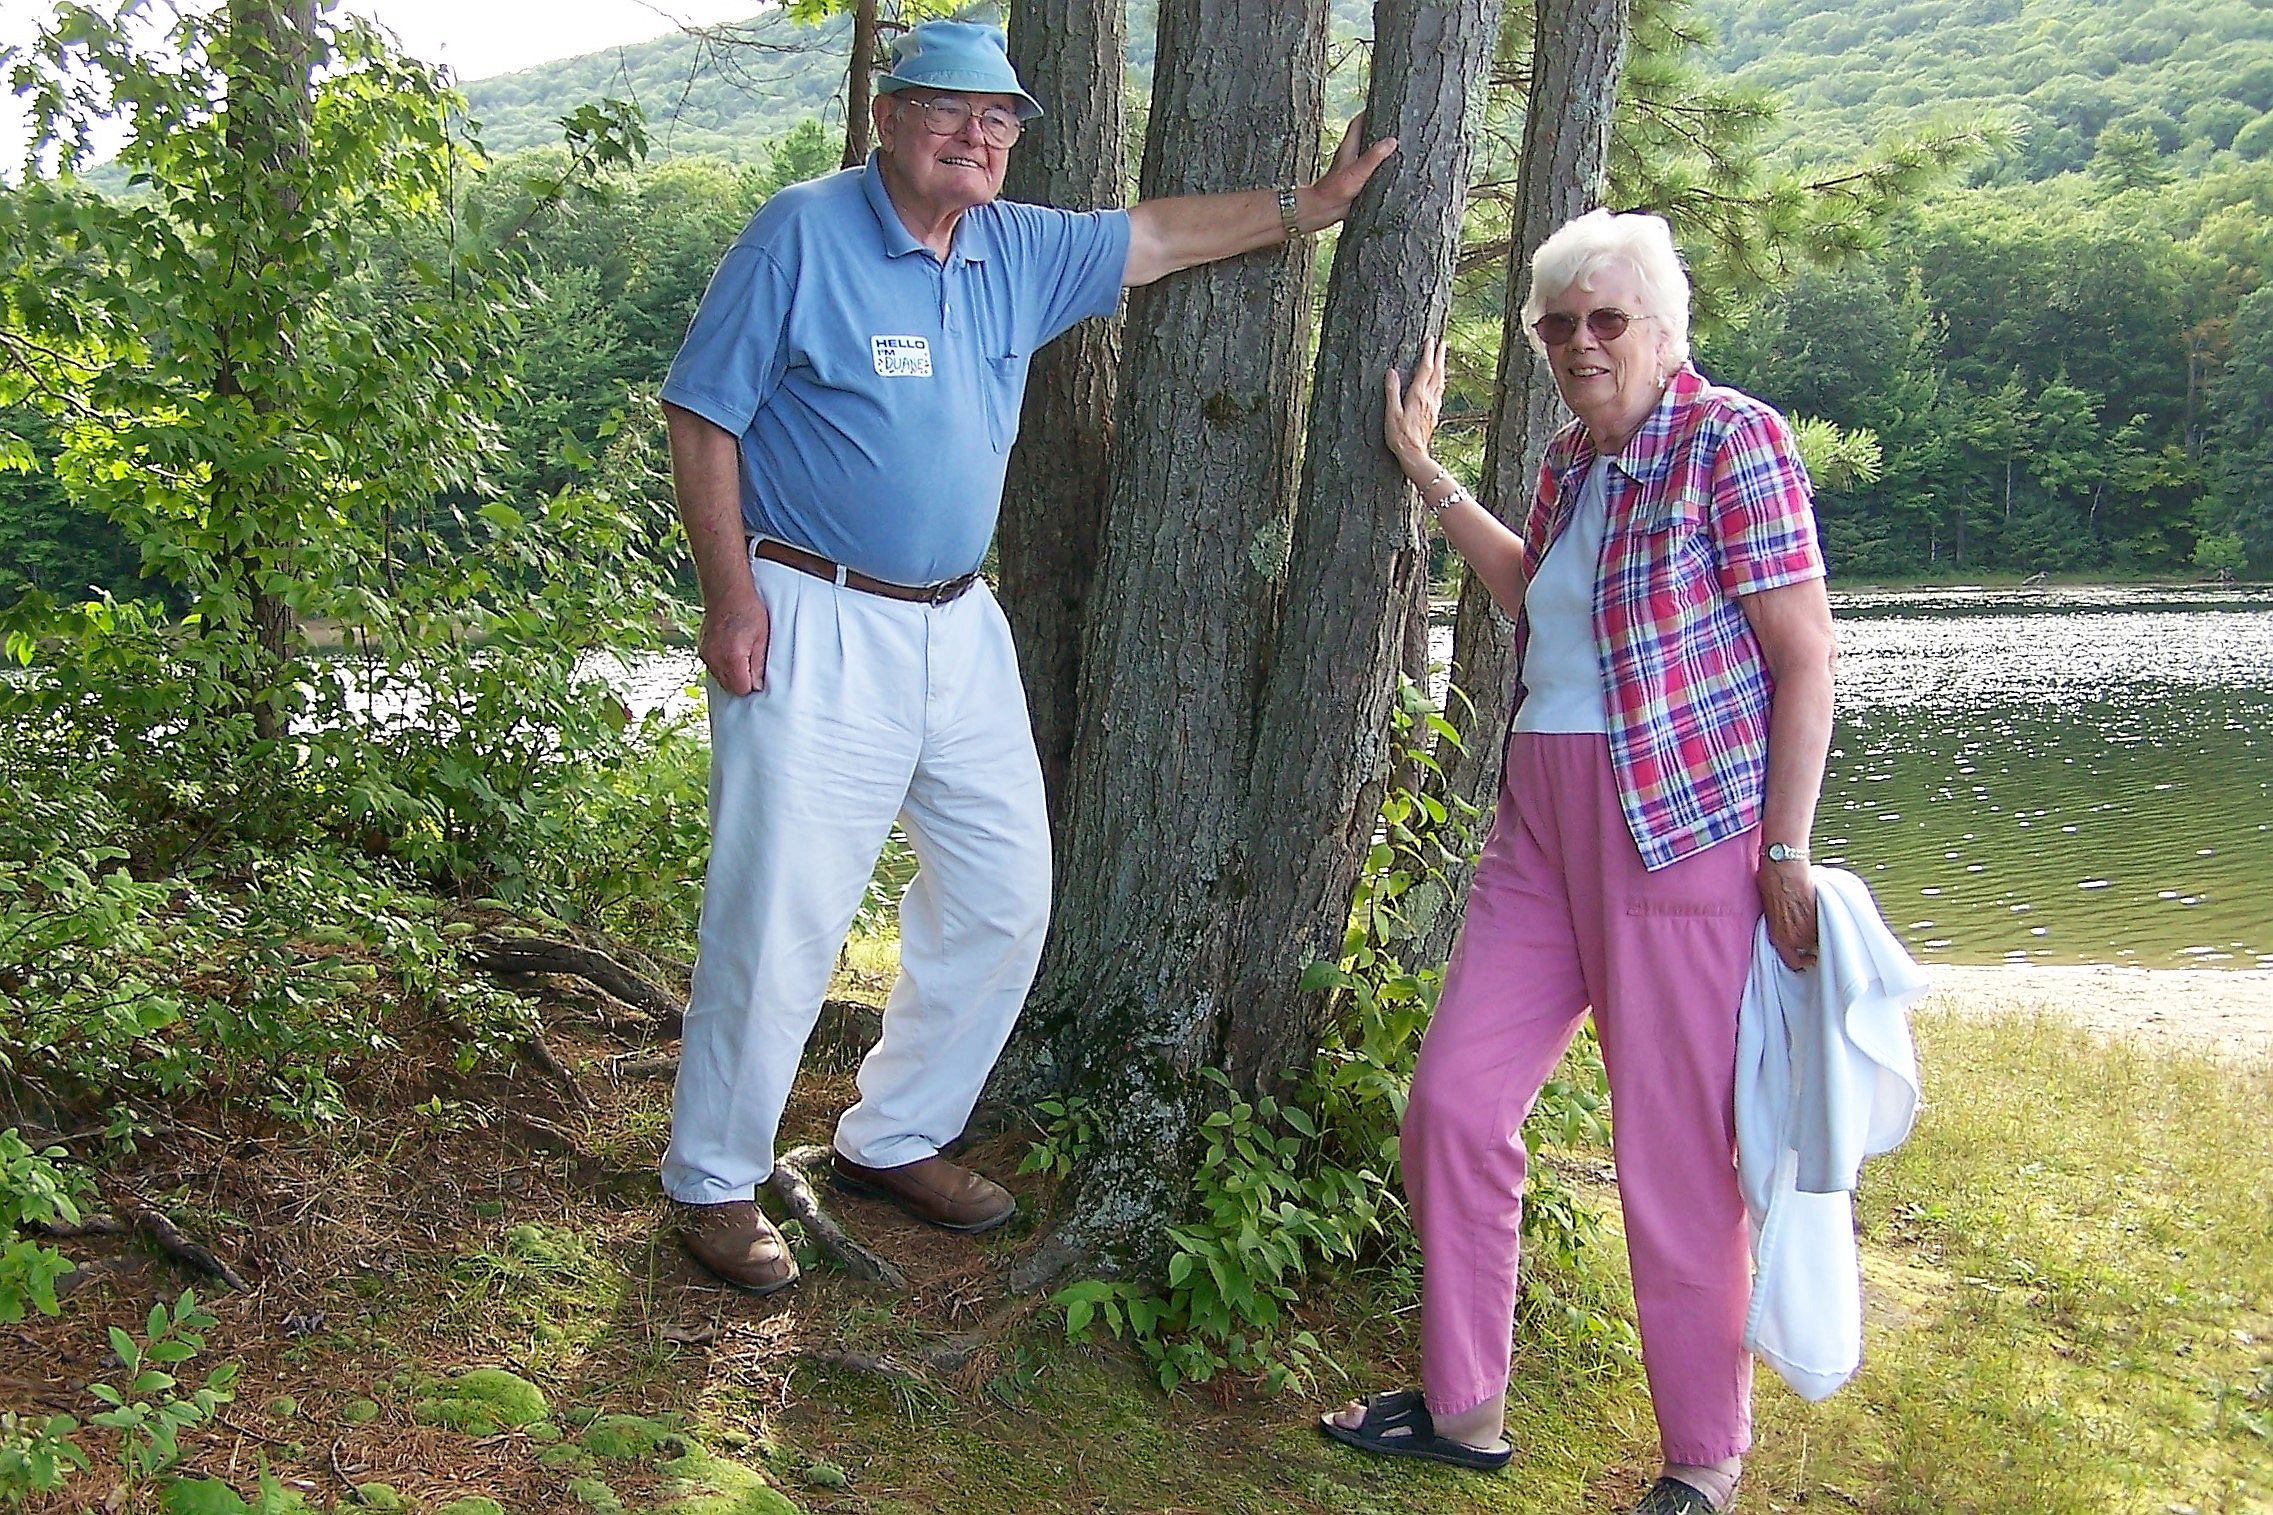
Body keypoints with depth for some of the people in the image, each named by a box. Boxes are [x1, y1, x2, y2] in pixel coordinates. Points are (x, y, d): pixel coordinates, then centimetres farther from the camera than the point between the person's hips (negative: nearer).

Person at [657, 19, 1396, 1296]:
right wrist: (732, 598, -14)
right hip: (815, 626, -7)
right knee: (780, 912, -7)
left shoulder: (1019, 252, 9)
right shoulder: (804, 234, -8)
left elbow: (1156, 236, 22)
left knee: (1005, 896, 11)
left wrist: (1308, 204, 20)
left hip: (959, 625, 7)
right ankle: (715, 1180, 12)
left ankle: (895, 1139, 27)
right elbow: (702, 420, -8)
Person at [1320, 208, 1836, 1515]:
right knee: (1455, 1100, 7)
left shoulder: (1731, 438, -8)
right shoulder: (1573, 460, 14)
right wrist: (1425, 471, 29)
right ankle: (1463, 1407, 23)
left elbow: (1807, 653, -11)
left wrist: (1787, 850, -16)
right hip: (1544, 819, 8)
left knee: (1674, 1152, 0)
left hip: (1685, 824, -8)